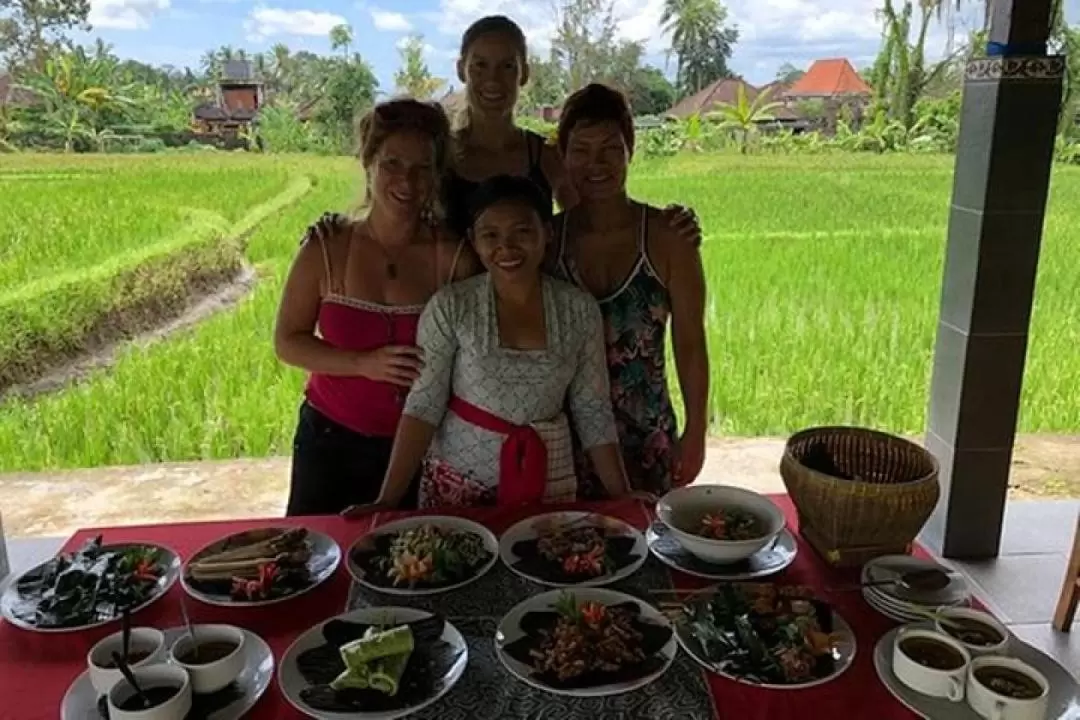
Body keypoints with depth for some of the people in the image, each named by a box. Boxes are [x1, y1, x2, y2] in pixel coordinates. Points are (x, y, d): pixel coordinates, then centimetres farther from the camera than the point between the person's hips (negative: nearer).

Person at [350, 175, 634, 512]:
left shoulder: (579, 309, -5)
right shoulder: (449, 306, -10)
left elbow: (593, 411, -1)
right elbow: (423, 406, -10)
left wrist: (621, 496, -2)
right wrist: (388, 499, -15)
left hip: (548, 484, 1)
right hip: (458, 479, -1)